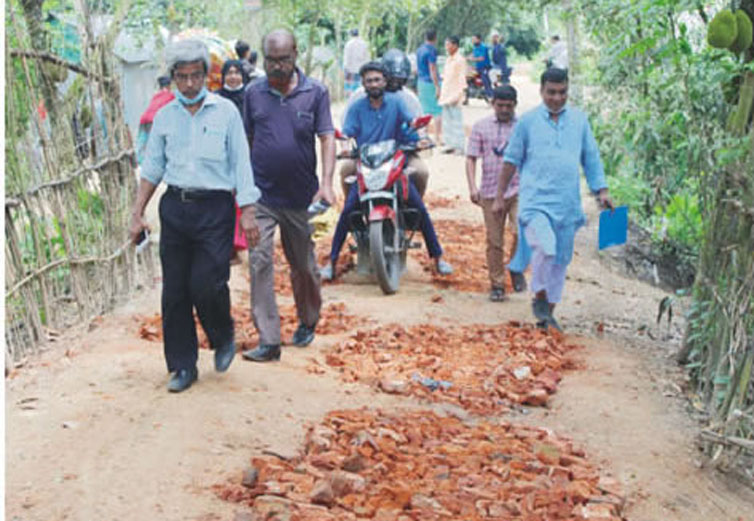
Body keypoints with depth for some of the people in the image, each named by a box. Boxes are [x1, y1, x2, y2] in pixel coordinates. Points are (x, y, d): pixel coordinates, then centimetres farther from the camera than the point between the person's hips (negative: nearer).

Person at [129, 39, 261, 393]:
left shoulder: (225, 111, 1)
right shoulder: (164, 116, 10)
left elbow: (241, 164, 1)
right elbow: (151, 168, 15)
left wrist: (248, 213, -5)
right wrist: (137, 214, 10)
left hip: (214, 207, -3)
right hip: (174, 207, 4)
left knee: (206, 284, -13)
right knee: (174, 291, 3)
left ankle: (223, 338, 18)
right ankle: (182, 366, 15)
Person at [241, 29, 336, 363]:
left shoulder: (315, 92, -2)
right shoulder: (253, 93, 3)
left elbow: (327, 138, -5)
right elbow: (246, 139, 10)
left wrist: (326, 183, -17)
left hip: (300, 196, 0)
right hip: (261, 195, 0)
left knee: (303, 266, 14)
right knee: (260, 263, -10)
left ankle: (307, 322, 39)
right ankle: (268, 341, -8)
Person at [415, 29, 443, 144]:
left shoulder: (419, 49, 11)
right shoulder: (431, 50, -15)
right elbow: (432, 69, -19)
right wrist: (437, 87, -19)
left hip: (421, 82, 9)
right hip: (431, 83, -9)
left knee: (426, 110, 14)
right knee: (438, 110, -5)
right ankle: (437, 137, -8)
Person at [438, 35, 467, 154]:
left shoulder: (460, 60, -9)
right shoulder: (448, 60, 16)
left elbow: (462, 79, -13)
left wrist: (458, 95, -19)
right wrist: (441, 93, 18)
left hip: (454, 96, -9)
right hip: (446, 96, 9)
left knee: (456, 121, -7)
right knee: (446, 121, 11)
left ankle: (459, 147, -5)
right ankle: (449, 144, 17)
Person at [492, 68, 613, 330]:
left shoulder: (579, 119, 10)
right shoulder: (527, 121, 2)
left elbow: (591, 157, 16)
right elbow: (511, 160, 8)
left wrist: (601, 190, 8)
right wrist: (500, 196, 10)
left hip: (567, 202, 4)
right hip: (536, 199, -3)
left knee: (561, 258, 9)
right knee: (545, 247, -23)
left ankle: (548, 312, 23)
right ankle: (539, 297, 1)